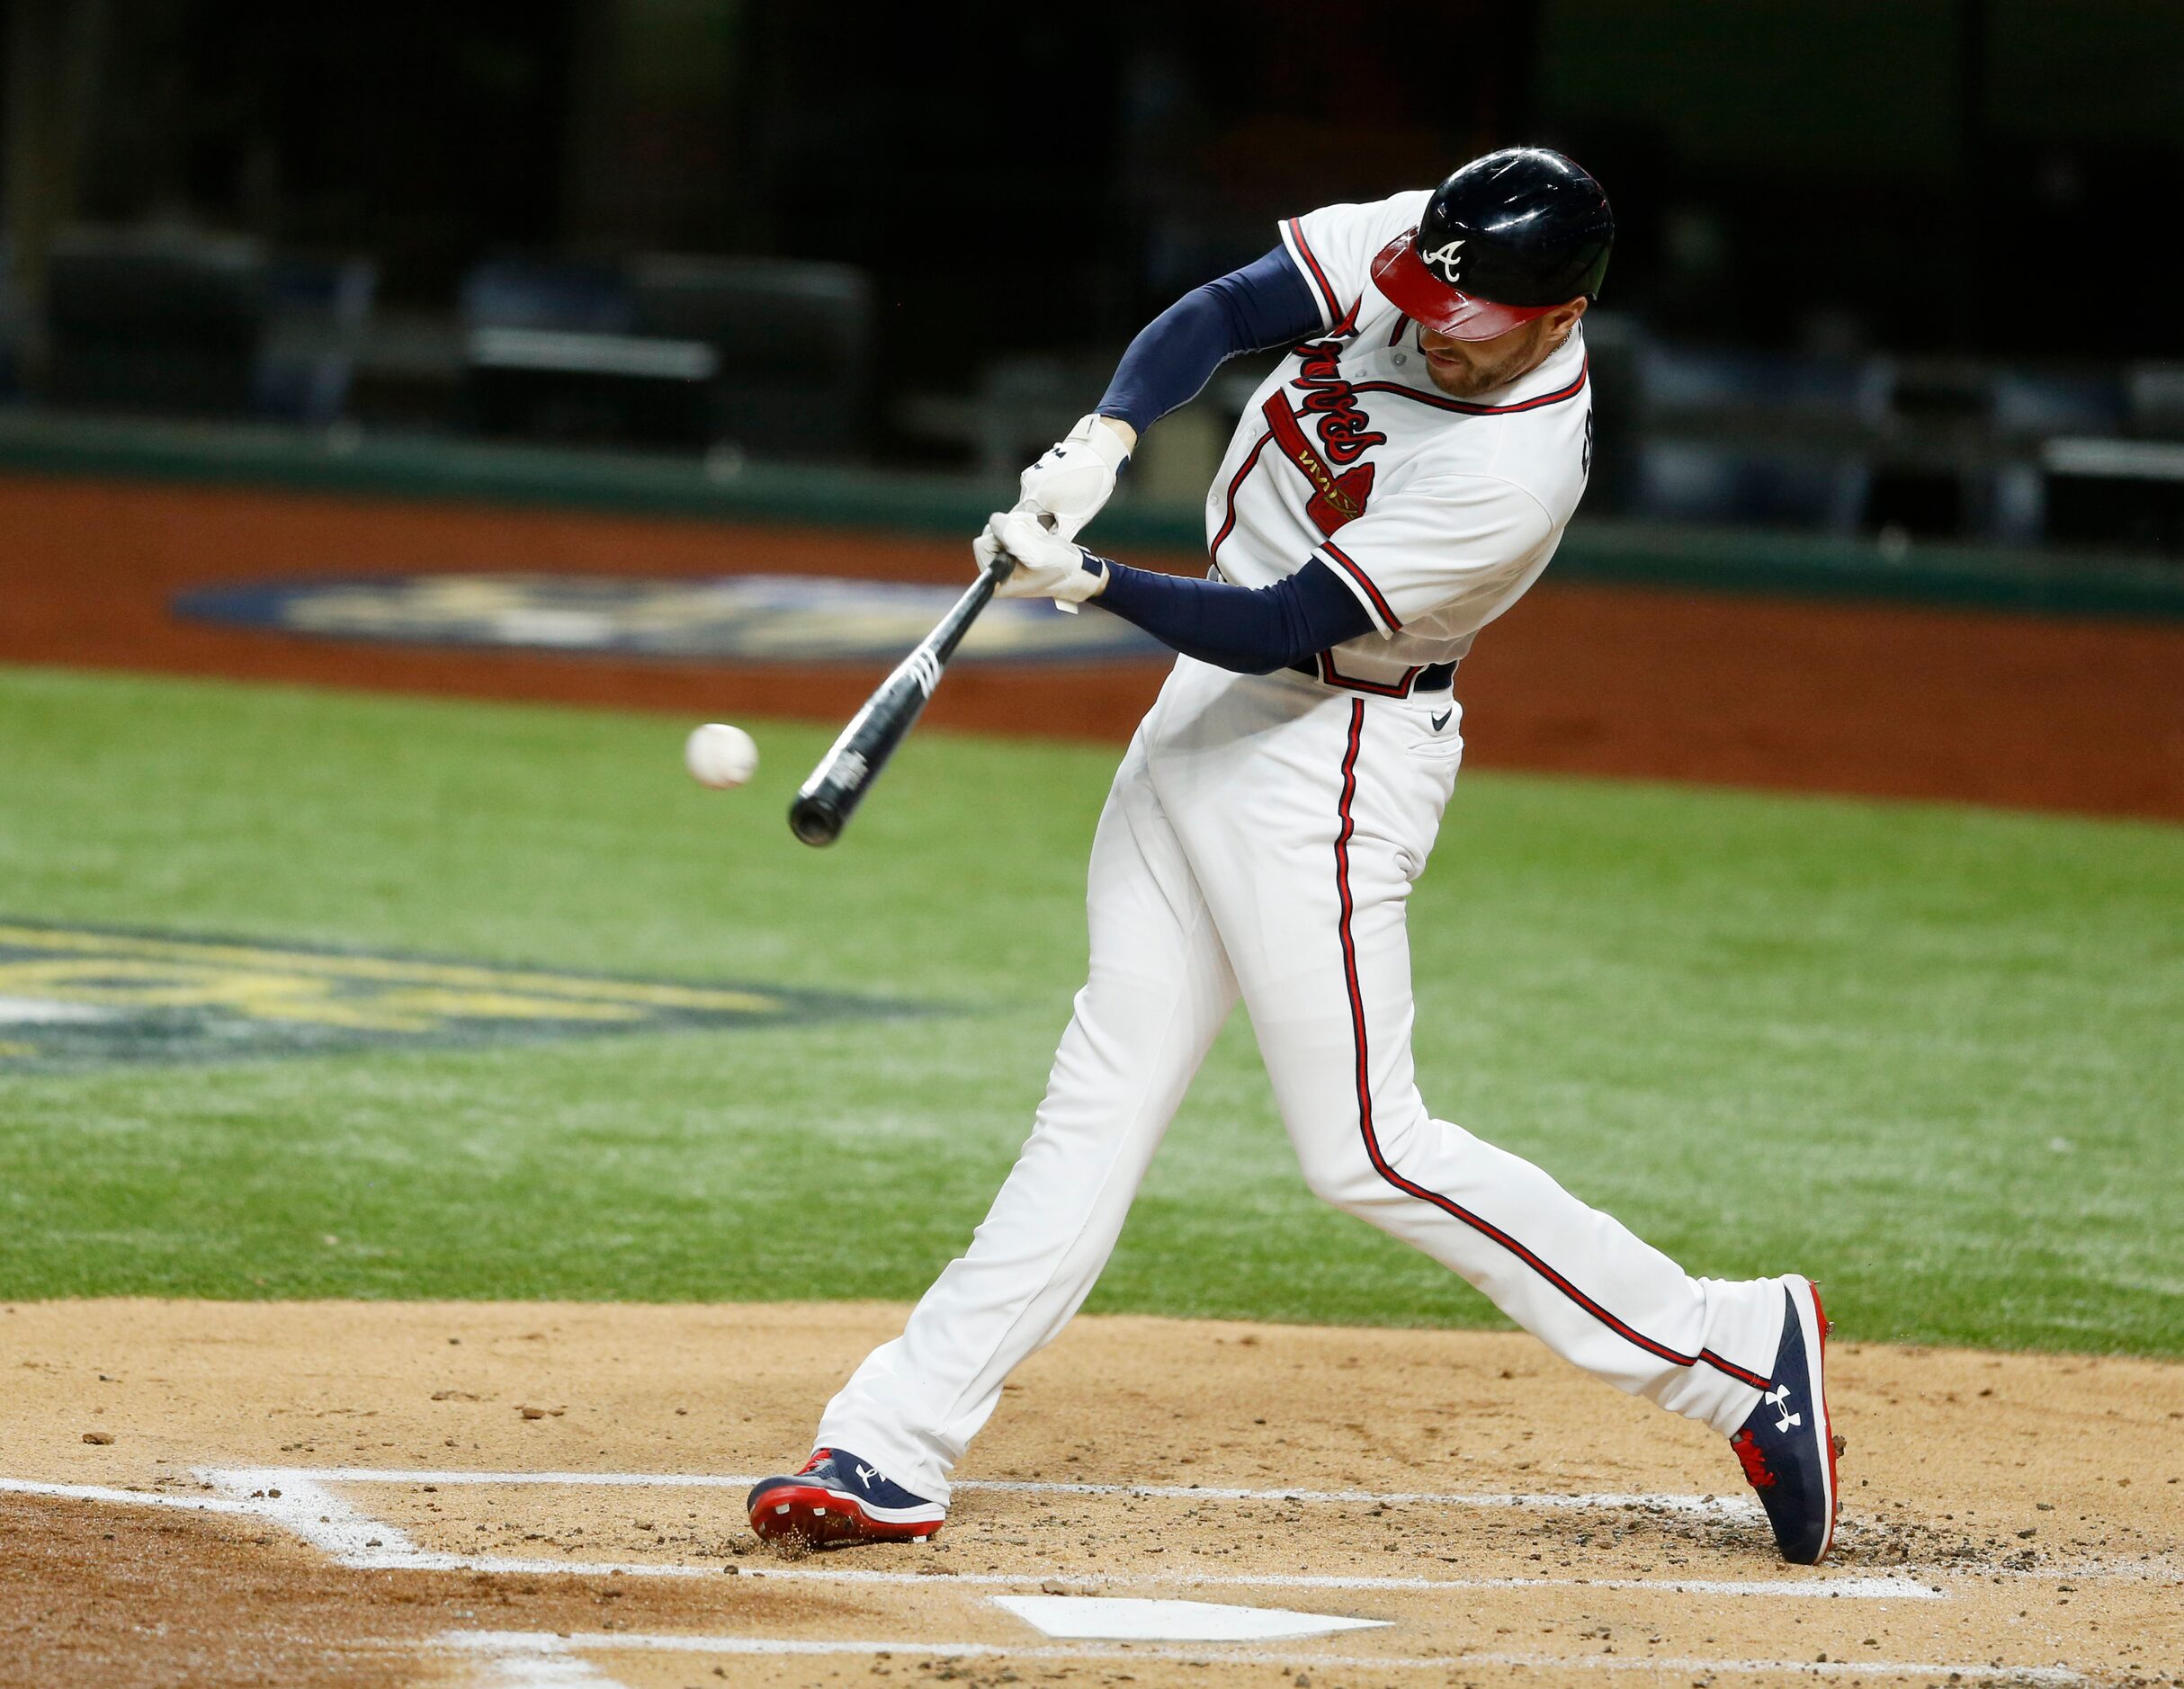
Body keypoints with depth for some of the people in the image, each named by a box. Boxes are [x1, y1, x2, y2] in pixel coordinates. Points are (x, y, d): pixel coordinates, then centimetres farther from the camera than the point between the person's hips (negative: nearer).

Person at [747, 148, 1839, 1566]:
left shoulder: (1515, 477, -28)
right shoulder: (1403, 251, -9)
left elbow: (1281, 629, -26)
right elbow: (1223, 313, -7)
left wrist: (1091, 585, -35)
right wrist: (1103, 440, -24)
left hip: (1334, 750, -8)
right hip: (1212, 706, 8)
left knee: (1367, 1150, -6)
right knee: (1105, 1093, 8)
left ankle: (1732, 1350, 2)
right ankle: (893, 1450, 8)